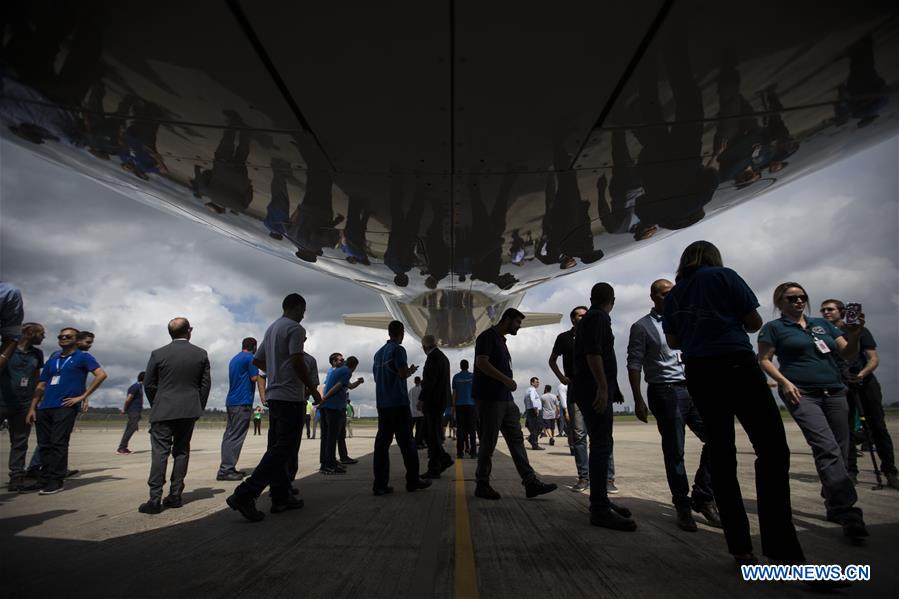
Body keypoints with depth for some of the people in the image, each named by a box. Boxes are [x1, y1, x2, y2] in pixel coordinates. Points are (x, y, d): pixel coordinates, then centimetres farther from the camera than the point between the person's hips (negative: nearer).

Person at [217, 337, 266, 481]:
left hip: (231, 401, 9)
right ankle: (225, 470, -8)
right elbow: (255, 378, -12)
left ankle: (227, 468, 14)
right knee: (236, 437, -7)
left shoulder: (234, 359, 18)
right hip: (242, 402, -9)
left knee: (229, 434, 10)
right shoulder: (250, 358, -8)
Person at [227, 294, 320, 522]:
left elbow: (257, 360, 23)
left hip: (273, 395, 10)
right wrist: (313, 389, -11)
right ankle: (245, 494, -10)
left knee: (277, 447, 11)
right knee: (284, 448, -6)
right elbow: (298, 362, -20)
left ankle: (281, 497, 18)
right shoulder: (295, 328, -11)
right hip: (290, 396, -10)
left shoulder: (271, 328, 17)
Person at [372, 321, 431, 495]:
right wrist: (411, 370, 3)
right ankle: (413, 480, 11)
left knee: (382, 441, 5)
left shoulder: (379, 352, 15)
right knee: (406, 442, 2)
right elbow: (403, 374, -19)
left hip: (382, 403, 7)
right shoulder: (398, 350, -9)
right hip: (398, 403, -7)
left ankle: (380, 484, 5)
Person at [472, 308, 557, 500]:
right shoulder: (488, 336, -8)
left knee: (516, 439, 6)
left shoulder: (501, 340, 21)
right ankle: (482, 485, 12)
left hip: (505, 398, 10)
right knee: (488, 443, -1)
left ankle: (530, 482, 8)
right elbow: (481, 363, -20)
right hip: (489, 398, -9)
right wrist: (506, 379, -20)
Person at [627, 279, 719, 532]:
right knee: (674, 451, 1)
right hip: (666, 392, -5)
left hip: (694, 388, 5)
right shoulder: (642, 327, -1)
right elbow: (634, 364, -5)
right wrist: (638, 400, -12)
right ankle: (683, 506, 17)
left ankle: (703, 497, 15)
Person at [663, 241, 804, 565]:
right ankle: (782, 550, -12)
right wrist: (730, 322, 19)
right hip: (736, 365, -5)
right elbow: (754, 322, 1)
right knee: (772, 448, -4)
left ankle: (740, 547, 10)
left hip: (698, 372, 5)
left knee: (720, 452, 7)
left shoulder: (672, 295, 15)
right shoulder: (724, 275, 2)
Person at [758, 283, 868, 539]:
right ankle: (848, 513, -19)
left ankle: (834, 508, 20)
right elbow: (764, 360, -1)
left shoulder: (822, 324, 18)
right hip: (801, 393, -5)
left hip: (834, 393, 5)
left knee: (840, 452, 5)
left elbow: (848, 354, 14)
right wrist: (784, 382, -14)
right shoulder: (774, 328, 4)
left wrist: (855, 335, -5)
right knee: (828, 448, -19)